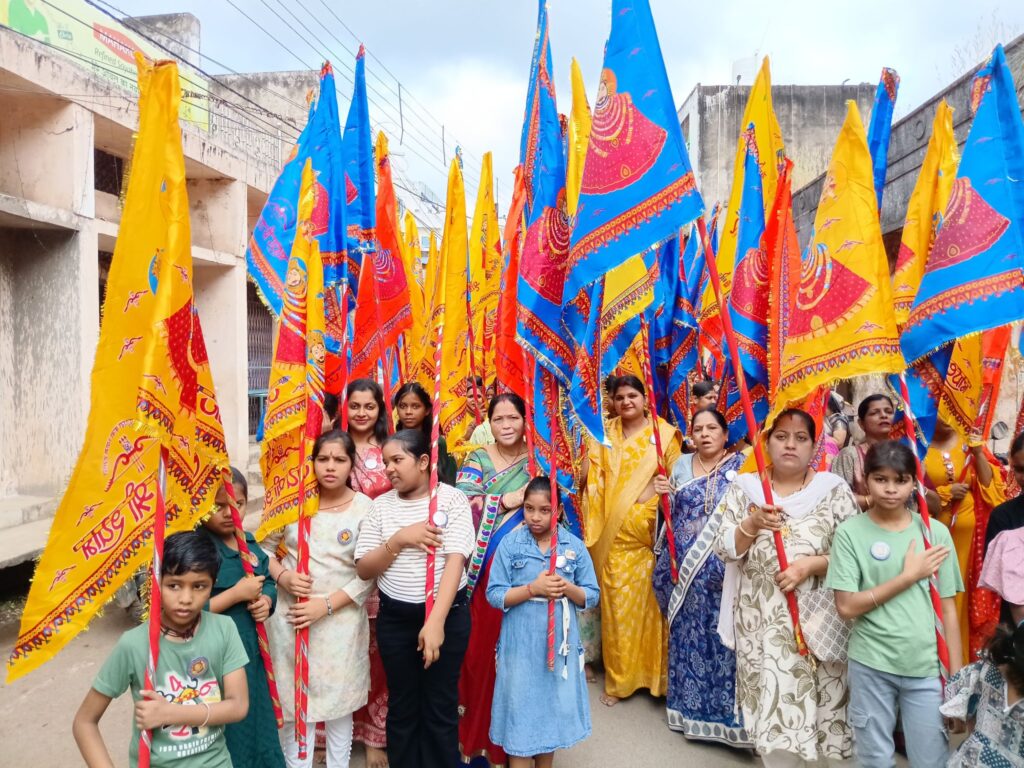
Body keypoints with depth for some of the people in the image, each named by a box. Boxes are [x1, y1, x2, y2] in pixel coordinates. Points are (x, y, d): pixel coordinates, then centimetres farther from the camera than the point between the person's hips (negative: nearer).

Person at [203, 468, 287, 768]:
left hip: (251, 648, 7)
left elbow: (268, 583, 17)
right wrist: (237, 594, -22)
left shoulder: (248, 542, 6)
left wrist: (266, 601, -5)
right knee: (224, 732, 7)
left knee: (255, 718, 20)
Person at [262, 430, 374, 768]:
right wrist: (282, 576, -12)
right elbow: (265, 546, 7)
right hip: (291, 616, 2)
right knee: (293, 698, 12)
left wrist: (326, 605, -16)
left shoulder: (364, 508, -8)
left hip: (341, 618, -1)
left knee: (339, 696, 13)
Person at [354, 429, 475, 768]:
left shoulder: (453, 498, -8)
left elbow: (455, 560, -17)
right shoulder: (382, 505, 1)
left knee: (441, 708, 10)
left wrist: (435, 621, -25)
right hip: (394, 617, 3)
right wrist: (399, 539, -17)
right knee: (401, 706, 16)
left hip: (447, 614, -3)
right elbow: (364, 569, -1)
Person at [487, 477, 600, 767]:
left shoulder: (574, 546, -2)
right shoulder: (510, 543, -7)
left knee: (554, 707, 15)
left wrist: (567, 588, -18)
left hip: (559, 643, 2)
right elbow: (494, 595, -9)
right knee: (520, 710, 6)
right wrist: (533, 588, -21)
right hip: (520, 645, -2)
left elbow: (592, 595, 1)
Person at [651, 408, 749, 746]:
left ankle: (727, 710, 10)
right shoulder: (682, 463, 9)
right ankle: (691, 705, 24)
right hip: (684, 565, 4)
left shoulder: (741, 464, -2)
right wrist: (663, 494, -4)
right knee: (687, 633, 10)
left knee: (723, 634, -2)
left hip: (724, 567, -4)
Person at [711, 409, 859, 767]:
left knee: (817, 705, 6)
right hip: (762, 621, 1)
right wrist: (752, 524, -18)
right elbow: (724, 549, -1)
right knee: (774, 706, 0)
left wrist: (810, 565, -17)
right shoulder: (744, 488, 3)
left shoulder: (835, 490, 0)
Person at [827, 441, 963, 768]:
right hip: (870, 664, -1)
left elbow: (948, 608, 3)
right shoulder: (850, 532, -7)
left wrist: (956, 675, 2)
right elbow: (847, 606, -12)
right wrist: (910, 575, -12)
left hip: (927, 666, 1)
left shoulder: (936, 532, 0)